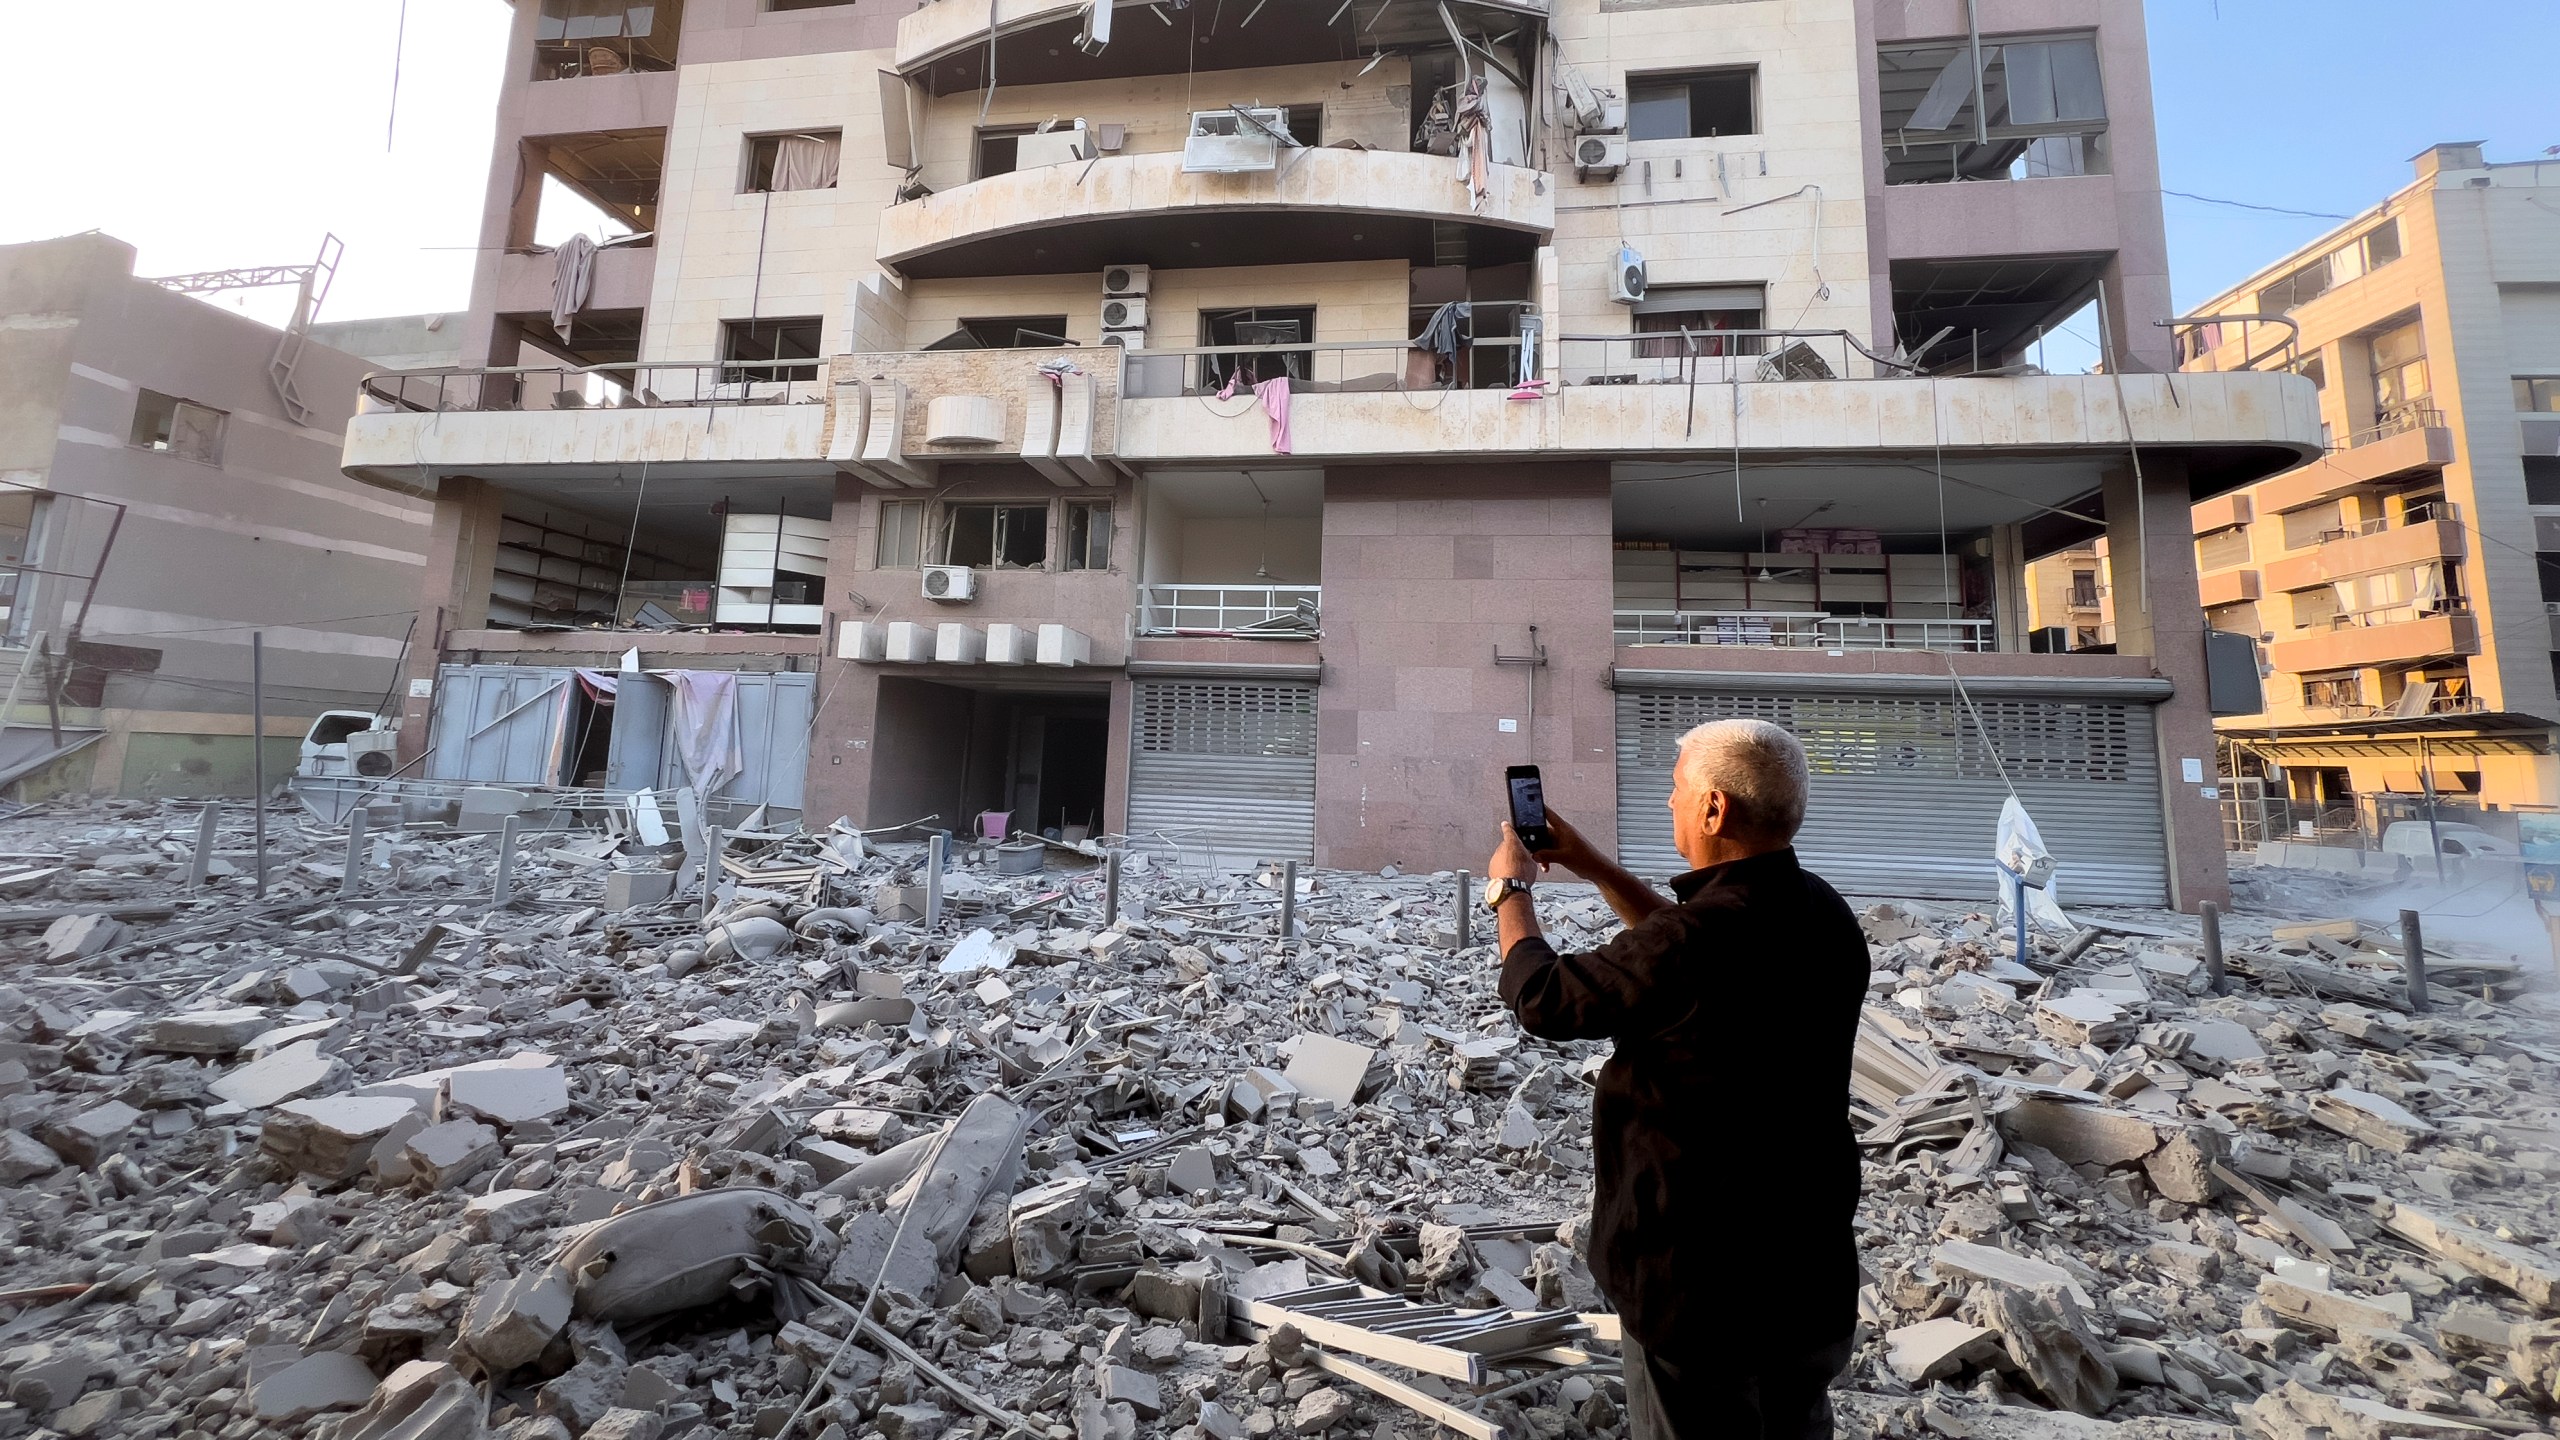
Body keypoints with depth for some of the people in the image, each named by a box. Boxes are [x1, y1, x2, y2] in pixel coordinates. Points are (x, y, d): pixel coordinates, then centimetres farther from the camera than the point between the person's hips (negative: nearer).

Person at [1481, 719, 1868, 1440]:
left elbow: (1543, 998, -19)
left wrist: (1510, 890, -3)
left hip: (1702, 1283, -7)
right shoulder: (1825, 913, -5)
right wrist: (1593, 866, 12)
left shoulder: (1699, 938, -32)